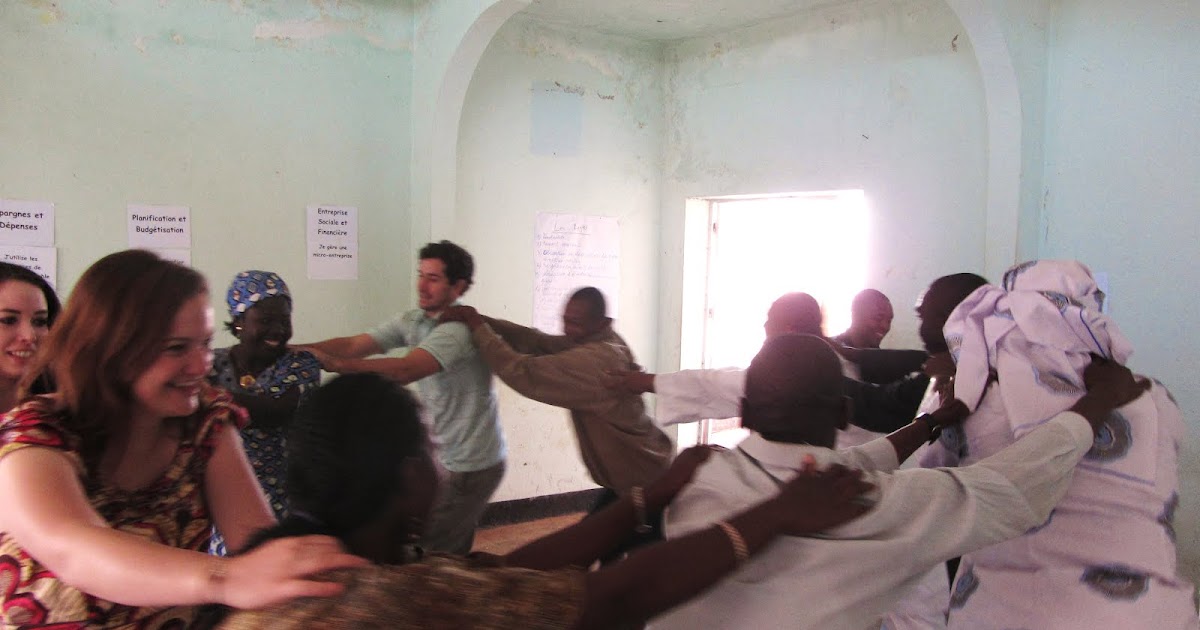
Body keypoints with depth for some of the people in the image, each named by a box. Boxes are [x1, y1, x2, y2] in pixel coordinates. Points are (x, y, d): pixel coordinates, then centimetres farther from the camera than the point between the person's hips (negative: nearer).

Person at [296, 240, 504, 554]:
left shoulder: (460, 329, -24)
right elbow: (354, 344, -5)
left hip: (472, 467, -8)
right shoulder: (413, 320, 2)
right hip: (449, 459, 8)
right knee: (451, 556, 20)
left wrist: (333, 363, -42)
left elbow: (405, 370, -37)